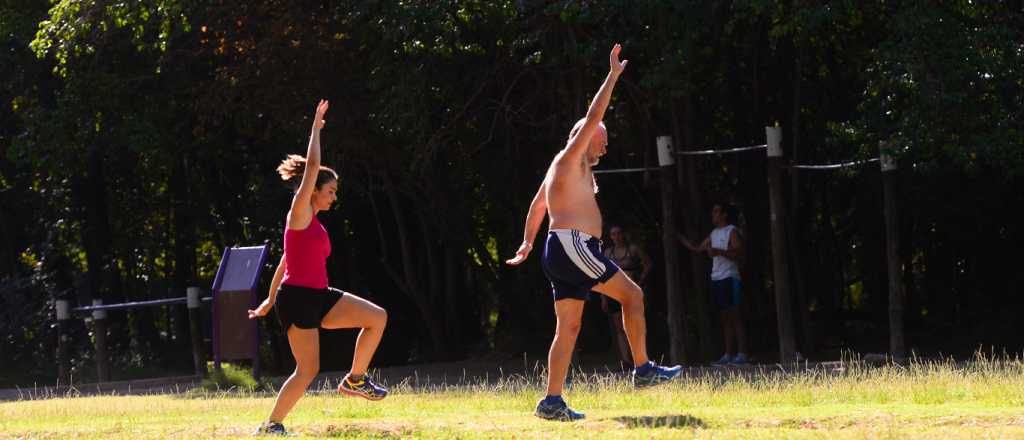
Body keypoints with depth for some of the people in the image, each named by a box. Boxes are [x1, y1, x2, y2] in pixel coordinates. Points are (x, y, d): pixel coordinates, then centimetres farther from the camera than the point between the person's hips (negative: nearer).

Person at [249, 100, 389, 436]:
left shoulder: (314, 224, 18)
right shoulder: (300, 212, -6)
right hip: (297, 298, -9)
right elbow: (312, 166, -11)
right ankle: (270, 426, 0)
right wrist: (316, 127, -2)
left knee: (377, 317, 4)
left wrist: (271, 300, 26)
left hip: (317, 297, 9)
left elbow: (285, 261, 23)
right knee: (308, 370, -8)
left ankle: (355, 380, 12)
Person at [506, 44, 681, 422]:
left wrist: (527, 244, 29)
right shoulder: (569, 160, -3)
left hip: (561, 254, 10)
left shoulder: (573, 171, 25)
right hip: (573, 246, -10)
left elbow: (536, 208, 32)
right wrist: (613, 75, -9)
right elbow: (593, 118, -11)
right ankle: (643, 370, -4)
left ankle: (552, 402, -2)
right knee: (632, 294, -5)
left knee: (569, 328, 4)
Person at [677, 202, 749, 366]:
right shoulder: (714, 234, 19)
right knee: (724, 318, 7)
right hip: (716, 279, 8)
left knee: (734, 316, -11)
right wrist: (680, 238, 25)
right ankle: (729, 355, 7)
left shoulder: (732, 231, -5)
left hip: (729, 278, -8)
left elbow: (738, 254, -15)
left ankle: (742, 354, -14)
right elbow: (697, 248, 27)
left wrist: (718, 251, -24)